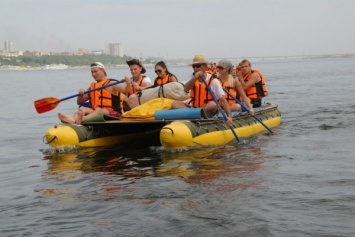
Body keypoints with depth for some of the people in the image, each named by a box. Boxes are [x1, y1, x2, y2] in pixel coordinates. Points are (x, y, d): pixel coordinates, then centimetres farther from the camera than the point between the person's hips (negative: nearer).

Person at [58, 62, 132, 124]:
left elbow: (125, 90, -13)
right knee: (82, 109, -21)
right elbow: (80, 102, 21)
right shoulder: (92, 86, 21)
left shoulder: (111, 84, 5)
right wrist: (81, 95, -1)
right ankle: (73, 119, -56)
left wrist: (128, 84, -36)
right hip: (95, 113, 5)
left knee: (99, 110, -35)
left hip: (113, 114, -5)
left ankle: (81, 119, -66)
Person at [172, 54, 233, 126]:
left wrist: (229, 117, -30)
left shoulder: (213, 81, -9)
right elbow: (186, 89, -14)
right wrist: (194, 78, -30)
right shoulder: (193, 77, 7)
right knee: (175, 103, -17)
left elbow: (223, 100, -18)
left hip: (209, 111, -4)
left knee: (213, 104, -36)